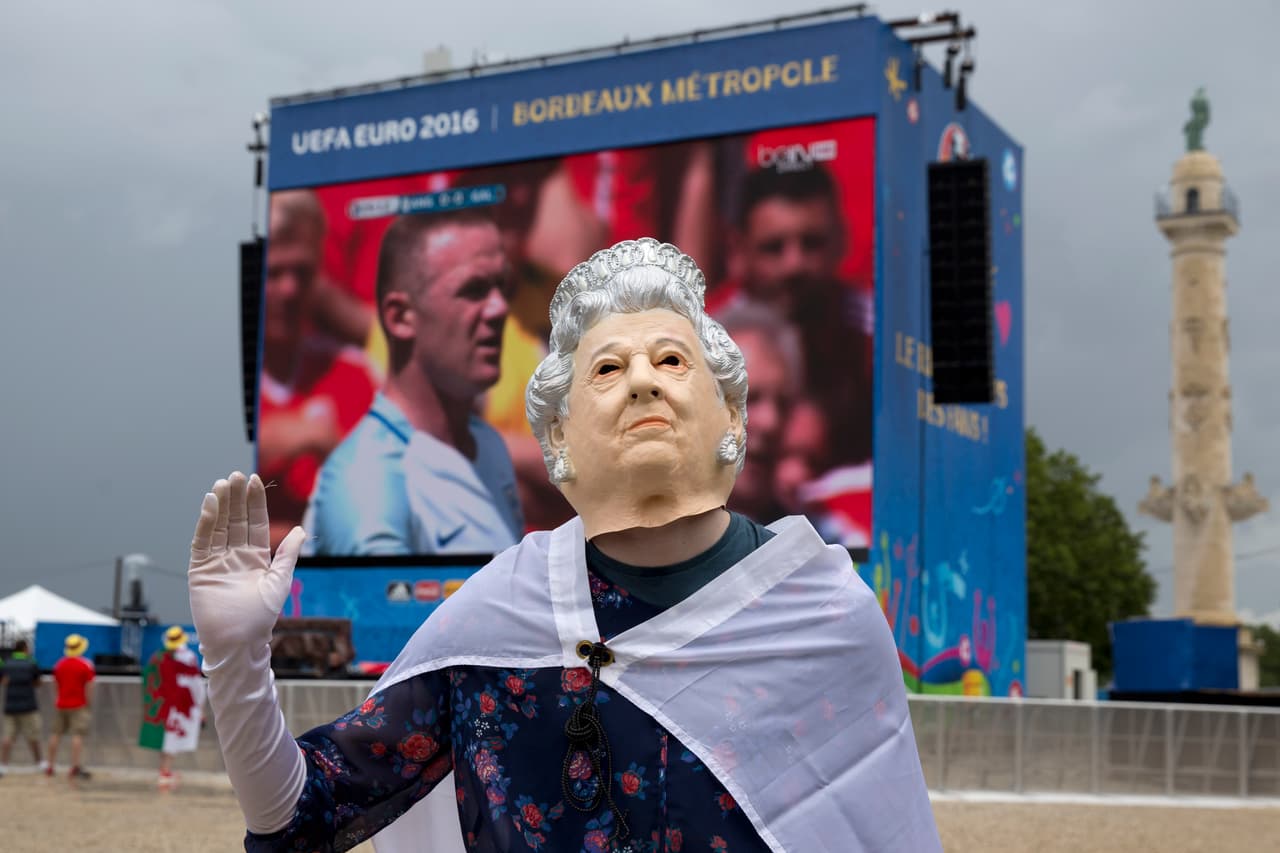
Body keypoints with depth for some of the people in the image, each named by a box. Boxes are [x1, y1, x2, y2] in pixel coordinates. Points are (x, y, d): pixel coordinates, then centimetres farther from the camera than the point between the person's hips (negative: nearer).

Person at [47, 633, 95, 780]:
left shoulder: (59, 664, 7)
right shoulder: (86, 665, -10)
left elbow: (56, 684, 13)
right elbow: (89, 687, -12)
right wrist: (90, 705, -4)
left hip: (60, 705, 6)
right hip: (79, 706, -6)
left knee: (56, 734, 12)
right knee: (78, 735, -7)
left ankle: (50, 766, 18)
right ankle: (75, 767, -14)